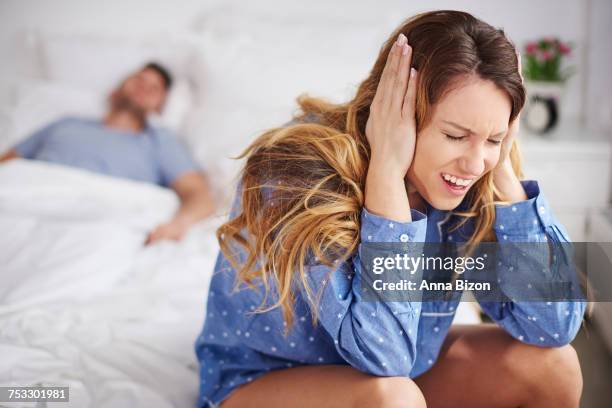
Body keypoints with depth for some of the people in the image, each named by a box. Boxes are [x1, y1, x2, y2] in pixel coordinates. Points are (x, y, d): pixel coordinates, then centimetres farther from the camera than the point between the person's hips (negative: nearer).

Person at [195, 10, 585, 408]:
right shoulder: (301, 174, -30)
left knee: (548, 361, -11)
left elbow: (555, 326, -18)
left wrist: (502, 169, -22)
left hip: (397, 374, 5)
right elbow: (381, 352, -36)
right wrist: (387, 168, -37)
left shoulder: (462, 189, -14)